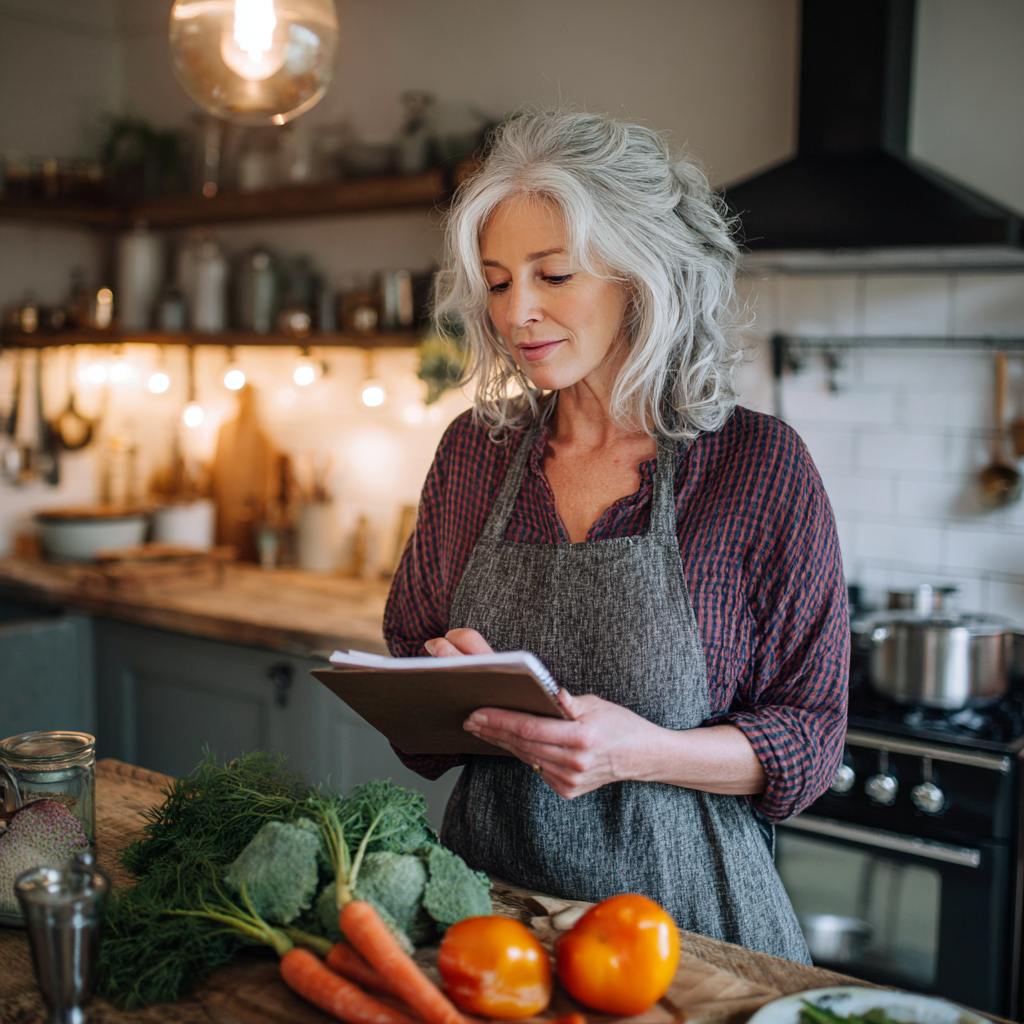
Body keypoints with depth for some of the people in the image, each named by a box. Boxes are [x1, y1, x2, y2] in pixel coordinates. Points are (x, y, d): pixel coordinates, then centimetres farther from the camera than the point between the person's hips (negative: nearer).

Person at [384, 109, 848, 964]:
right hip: (488, 886, 3)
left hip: (681, 907, -2)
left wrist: (641, 751, -21)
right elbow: (407, 655, 13)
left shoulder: (761, 465, -8)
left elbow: (810, 739, -5)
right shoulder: (475, 451, 3)